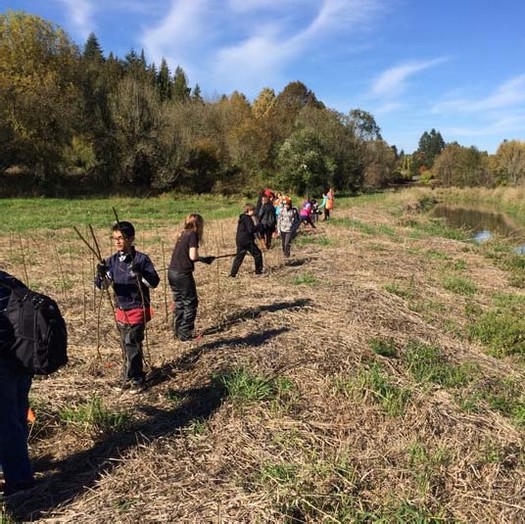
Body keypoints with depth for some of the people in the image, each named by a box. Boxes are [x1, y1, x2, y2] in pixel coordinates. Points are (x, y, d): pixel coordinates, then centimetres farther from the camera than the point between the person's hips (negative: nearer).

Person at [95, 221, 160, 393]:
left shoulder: (141, 259, -10)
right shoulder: (112, 261, 3)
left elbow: (154, 282, -12)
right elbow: (102, 285, -5)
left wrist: (140, 273, -29)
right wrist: (101, 275, -27)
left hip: (138, 309, -5)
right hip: (120, 309, 5)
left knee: (131, 344, -6)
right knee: (127, 345, 13)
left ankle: (130, 377, 12)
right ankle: (135, 377, 28)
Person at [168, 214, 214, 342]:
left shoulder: (182, 234, 15)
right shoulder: (193, 235, -8)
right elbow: (193, 256, -16)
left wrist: (204, 259, 22)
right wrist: (202, 258, 6)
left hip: (172, 272, 8)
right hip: (183, 274, -8)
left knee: (179, 303, 17)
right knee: (190, 303, 4)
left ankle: (178, 332, 24)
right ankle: (185, 335, 8)